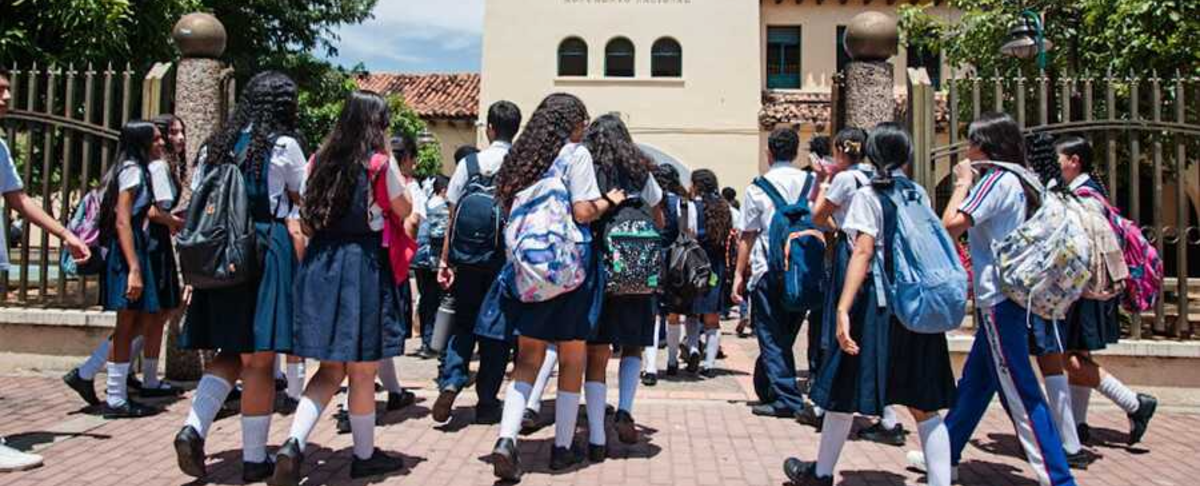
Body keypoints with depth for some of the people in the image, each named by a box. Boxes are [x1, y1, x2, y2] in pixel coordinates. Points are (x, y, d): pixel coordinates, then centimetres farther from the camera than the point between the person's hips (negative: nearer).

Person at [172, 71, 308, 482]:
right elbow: (302, 203, 2)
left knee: (231, 354, 16)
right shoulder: (284, 145, -3)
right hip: (267, 250, -5)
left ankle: (193, 429, -3)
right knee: (259, 361, 0)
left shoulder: (215, 146, 12)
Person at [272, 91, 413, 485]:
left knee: (331, 368, 13)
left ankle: (293, 445, -6)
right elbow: (404, 209, 5)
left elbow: (308, 219, 14)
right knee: (362, 371, 7)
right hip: (363, 263, -5)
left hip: (320, 263, 5)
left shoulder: (322, 159, 9)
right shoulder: (380, 161, -7)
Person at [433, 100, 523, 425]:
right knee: (496, 328, 9)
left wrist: (445, 260, 4)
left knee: (462, 323, 15)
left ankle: (450, 383, -5)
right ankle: (487, 403, 14)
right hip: (507, 258, -1)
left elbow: (453, 215, -1)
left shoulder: (468, 164, -2)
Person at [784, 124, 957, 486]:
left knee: (845, 391, 10)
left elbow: (863, 252, -19)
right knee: (923, 405, 7)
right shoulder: (920, 194, 10)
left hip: (878, 302, -5)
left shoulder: (867, 195, -6)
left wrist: (843, 309, -25)